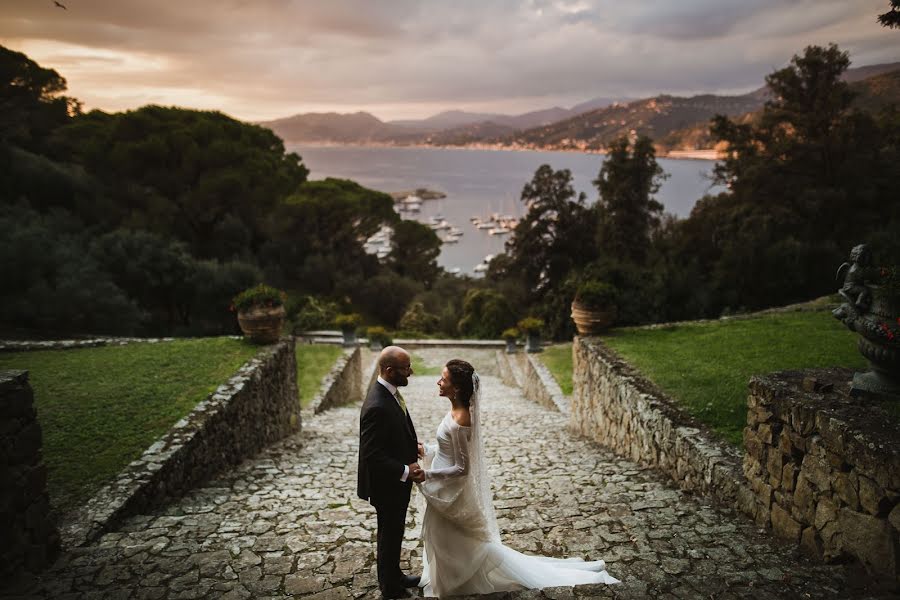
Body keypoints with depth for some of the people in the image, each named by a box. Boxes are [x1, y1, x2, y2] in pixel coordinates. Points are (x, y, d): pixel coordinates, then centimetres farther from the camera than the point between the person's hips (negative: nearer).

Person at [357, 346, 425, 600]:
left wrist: (411, 445, 4)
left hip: (396, 480, 9)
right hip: (387, 484, -9)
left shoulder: (389, 392, -2)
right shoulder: (377, 407, -33)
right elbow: (372, 455, -30)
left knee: (393, 533, 26)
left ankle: (393, 575, 46)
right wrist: (405, 471, -28)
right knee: (390, 536, 13)